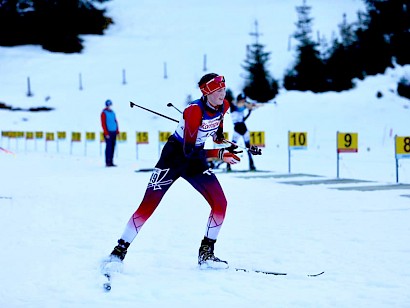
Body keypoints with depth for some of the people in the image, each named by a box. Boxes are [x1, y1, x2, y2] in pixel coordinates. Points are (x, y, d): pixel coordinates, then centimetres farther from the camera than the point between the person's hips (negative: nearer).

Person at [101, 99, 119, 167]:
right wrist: (106, 133, -14)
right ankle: (107, 162, -8)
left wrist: (117, 131, 11)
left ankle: (111, 162, 10)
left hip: (114, 132, 7)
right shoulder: (104, 113, -5)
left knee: (112, 147, 6)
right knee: (109, 147, -9)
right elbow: (103, 123, -9)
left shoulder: (112, 112, 16)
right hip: (108, 133, -7)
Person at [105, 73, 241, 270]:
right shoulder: (194, 110, -28)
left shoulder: (223, 106, -7)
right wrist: (220, 154, -34)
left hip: (196, 161, 6)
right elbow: (189, 150, -31)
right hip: (174, 156, -6)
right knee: (148, 206, -9)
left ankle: (206, 254, 3)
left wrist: (219, 136, 21)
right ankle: (120, 250, 2)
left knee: (220, 203, -9)